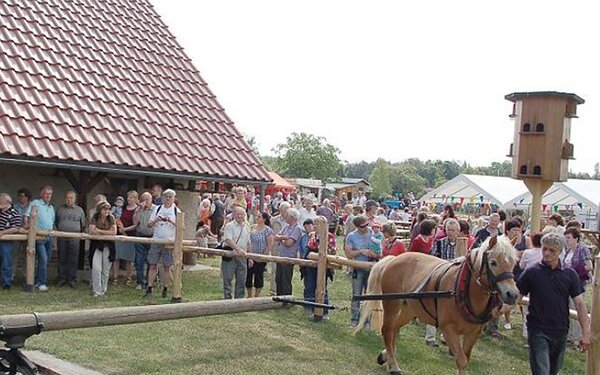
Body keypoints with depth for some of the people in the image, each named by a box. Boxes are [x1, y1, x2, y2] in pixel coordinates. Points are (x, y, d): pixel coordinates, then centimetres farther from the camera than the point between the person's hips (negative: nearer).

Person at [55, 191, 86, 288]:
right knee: (62, 260, 6)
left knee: (73, 261, 0)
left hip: (74, 239, -1)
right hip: (62, 238, 1)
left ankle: (72, 280, 6)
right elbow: (56, 222, 19)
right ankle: (62, 279, 14)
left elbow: (83, 225, 14)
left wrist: (80, 234, 9)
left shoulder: (79, 210, 9)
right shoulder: (60, 209, 10)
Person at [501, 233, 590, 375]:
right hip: (538, 331, -3)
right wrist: (503, 309, -21)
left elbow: (580, 303, 1)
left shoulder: (570, 274, 1)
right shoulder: (532, 272, -4)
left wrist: (585, 333, -4)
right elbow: (516, 297, -2)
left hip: (561, 332, 3)